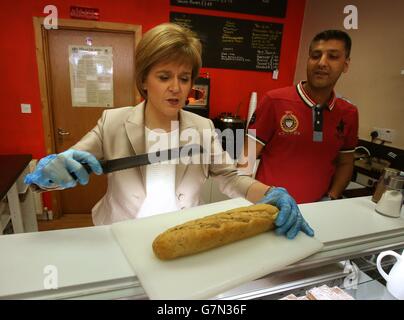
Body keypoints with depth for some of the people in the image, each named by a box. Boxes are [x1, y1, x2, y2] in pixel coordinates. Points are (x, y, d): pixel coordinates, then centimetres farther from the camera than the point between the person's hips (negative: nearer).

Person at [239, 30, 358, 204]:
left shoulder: (349, 113, 5)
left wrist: (330, 198, 2)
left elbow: (345, 163, 16)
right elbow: (247, 158, -5)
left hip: (315, 209, 5)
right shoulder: (274, 101, -9)